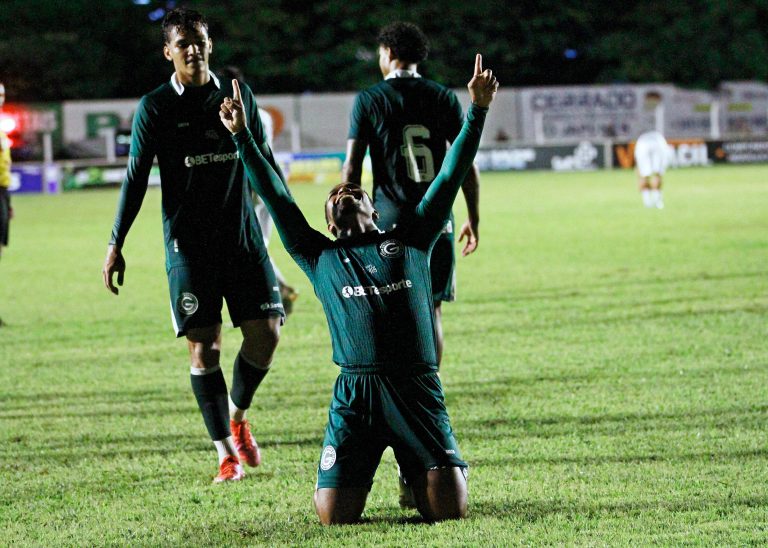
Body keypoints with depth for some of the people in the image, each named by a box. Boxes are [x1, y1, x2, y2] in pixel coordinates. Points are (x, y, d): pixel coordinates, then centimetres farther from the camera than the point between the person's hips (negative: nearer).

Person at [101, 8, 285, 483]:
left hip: (244, 237, 3)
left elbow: (265, 164, 16)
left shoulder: (239, 97, 8)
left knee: (266, 332, -5)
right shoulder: (155, 107, 0)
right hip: (188, 244, -3)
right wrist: (116, 245, -2)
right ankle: (226, 452, 2)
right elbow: (136, 178, 2)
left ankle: (237, 416, 21)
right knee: (204, 346, -5)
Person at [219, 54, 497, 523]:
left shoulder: (410, 240, 19)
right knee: (335, 515, -11)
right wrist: (242, 136, 12)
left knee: (449, 509, -12)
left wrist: (478, 110, 11)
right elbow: (276, 198, 16)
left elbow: (450, 177, 16)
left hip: (418, 388, 0)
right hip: (356, 391, 0)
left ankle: (418, 472, 23)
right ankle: (361, 473, 23)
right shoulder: (321, 257, 18)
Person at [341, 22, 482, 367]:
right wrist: (473, 218, 13)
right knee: (431, 311, 7)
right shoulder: (444, 98, 6)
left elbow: (352, 167, -2)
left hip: (390, 220, -2)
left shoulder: (368, 100, 0)